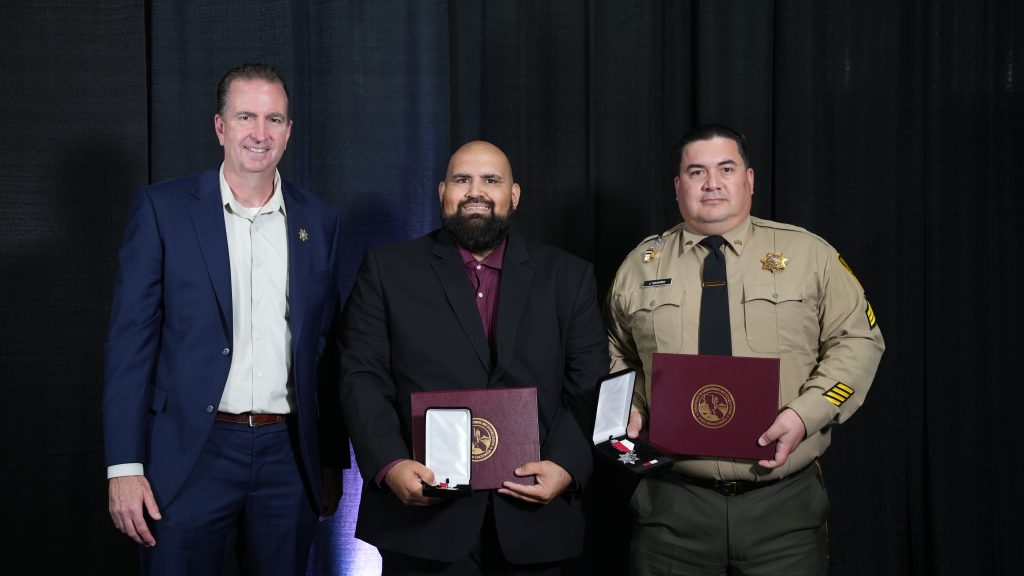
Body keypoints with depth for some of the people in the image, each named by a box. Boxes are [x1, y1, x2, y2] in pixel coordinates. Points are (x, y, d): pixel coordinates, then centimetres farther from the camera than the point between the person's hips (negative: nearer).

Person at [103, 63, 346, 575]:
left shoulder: (318, 221, 7)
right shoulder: (162, 208, -1)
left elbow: (325, 348, 11)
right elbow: (131, 340, -4)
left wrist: (332, 461, 11)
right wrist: (124, 467, -9)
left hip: (288, 457, 3)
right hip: (190, 454, -2)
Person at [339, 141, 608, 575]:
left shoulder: (568, 277, 9)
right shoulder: (388, 270, 6)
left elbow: (588, 388, 3)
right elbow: (363, 378, -1)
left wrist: (566, 466, -12)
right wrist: (390, 465, -15)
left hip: (532, 518, 1)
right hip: (424, 516, -1)